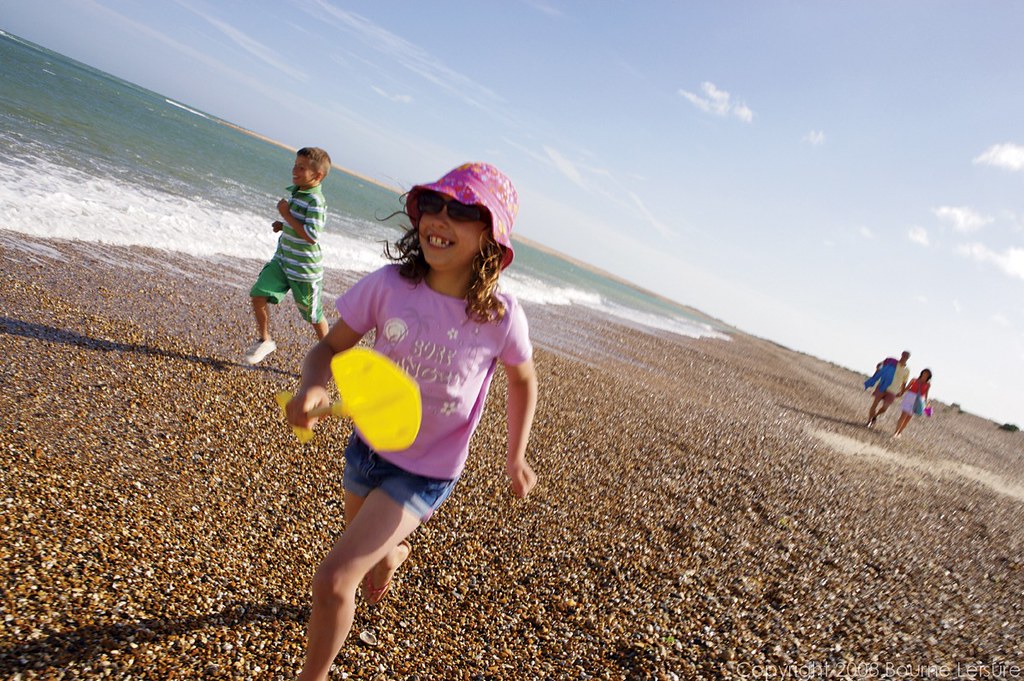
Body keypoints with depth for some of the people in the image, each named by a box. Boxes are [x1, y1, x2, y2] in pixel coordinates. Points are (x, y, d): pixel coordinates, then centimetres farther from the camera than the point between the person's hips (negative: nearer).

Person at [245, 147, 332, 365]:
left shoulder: (315, 201, -22)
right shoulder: (296, 191, 5)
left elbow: (312, 236, -31)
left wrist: (286, 214, -24)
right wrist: (284, 225, 3)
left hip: (304, 269, -8)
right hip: (282, 259, 8)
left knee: (313, 315, 7)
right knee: (258, 295, -2)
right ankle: (265, 340, 18)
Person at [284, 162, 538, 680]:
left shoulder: (501, 315, -21)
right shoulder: (388, 285, -18)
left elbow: (523, 380, -2)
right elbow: (329, 348, -8)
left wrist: (515, 457, 0)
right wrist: (312, 387, -30)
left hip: (426, 473, -3)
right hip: (367, 446, 4)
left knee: (333, 581, -12)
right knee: (367, 551, 29)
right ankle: (394, 552, 67)